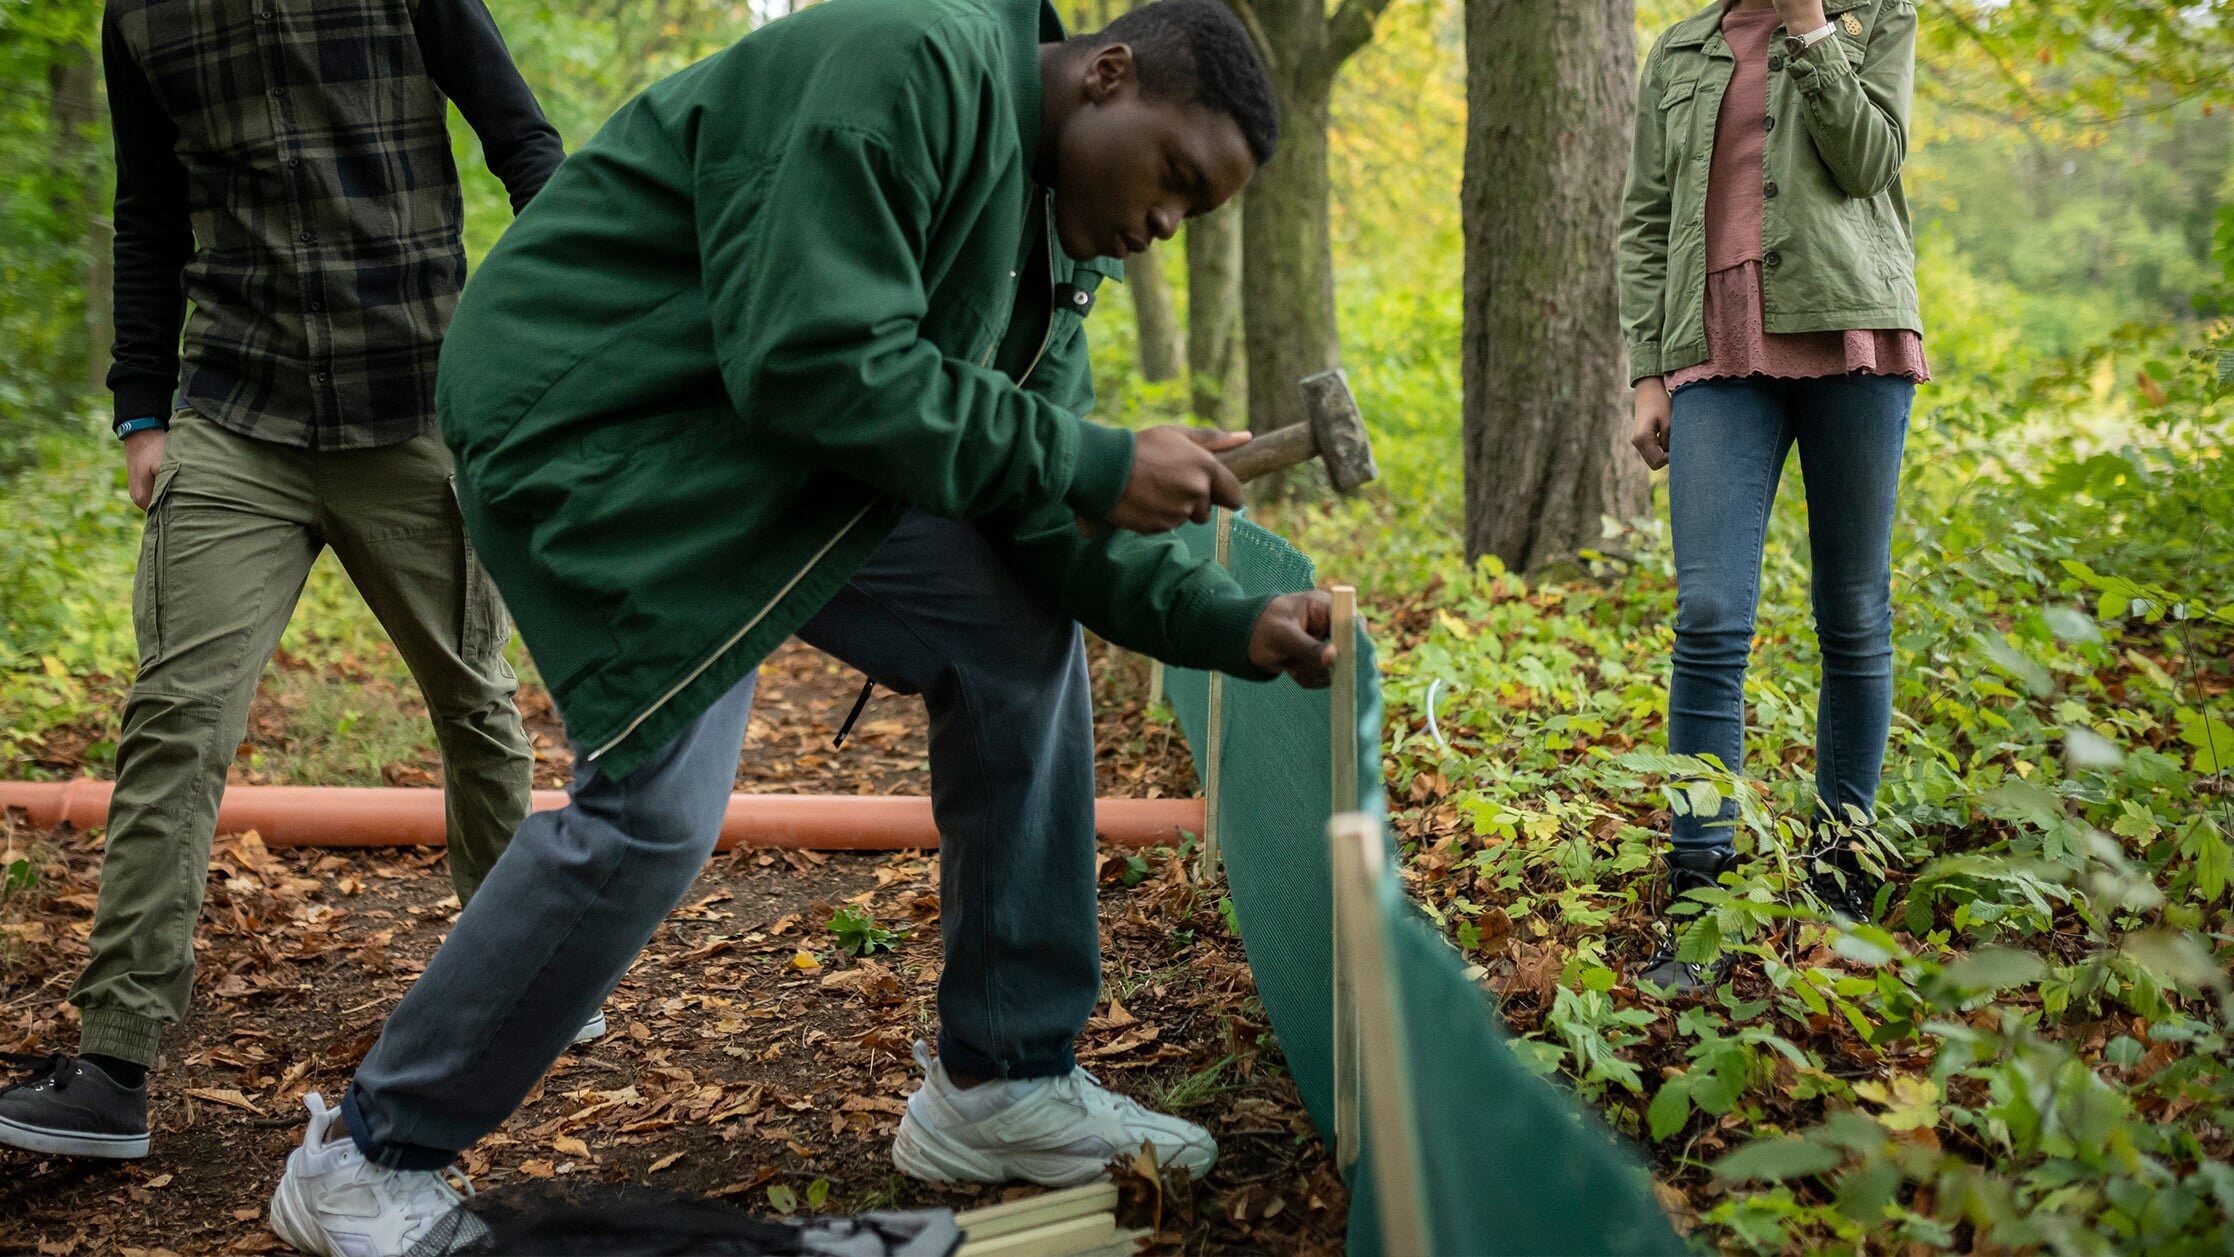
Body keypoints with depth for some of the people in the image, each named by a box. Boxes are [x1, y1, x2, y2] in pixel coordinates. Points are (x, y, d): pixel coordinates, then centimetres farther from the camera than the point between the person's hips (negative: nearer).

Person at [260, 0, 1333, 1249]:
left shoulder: (1047, 231, 9)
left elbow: (1038, 506, 6)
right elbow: (812, 359, -30)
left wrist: (1227, 624, -6)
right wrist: (1088, 464, -26)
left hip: (774, 453, 10)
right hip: (593, 417, -10)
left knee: (1022, 641, 4)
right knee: (660, 806, -17)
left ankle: (1001, 1087, 13)